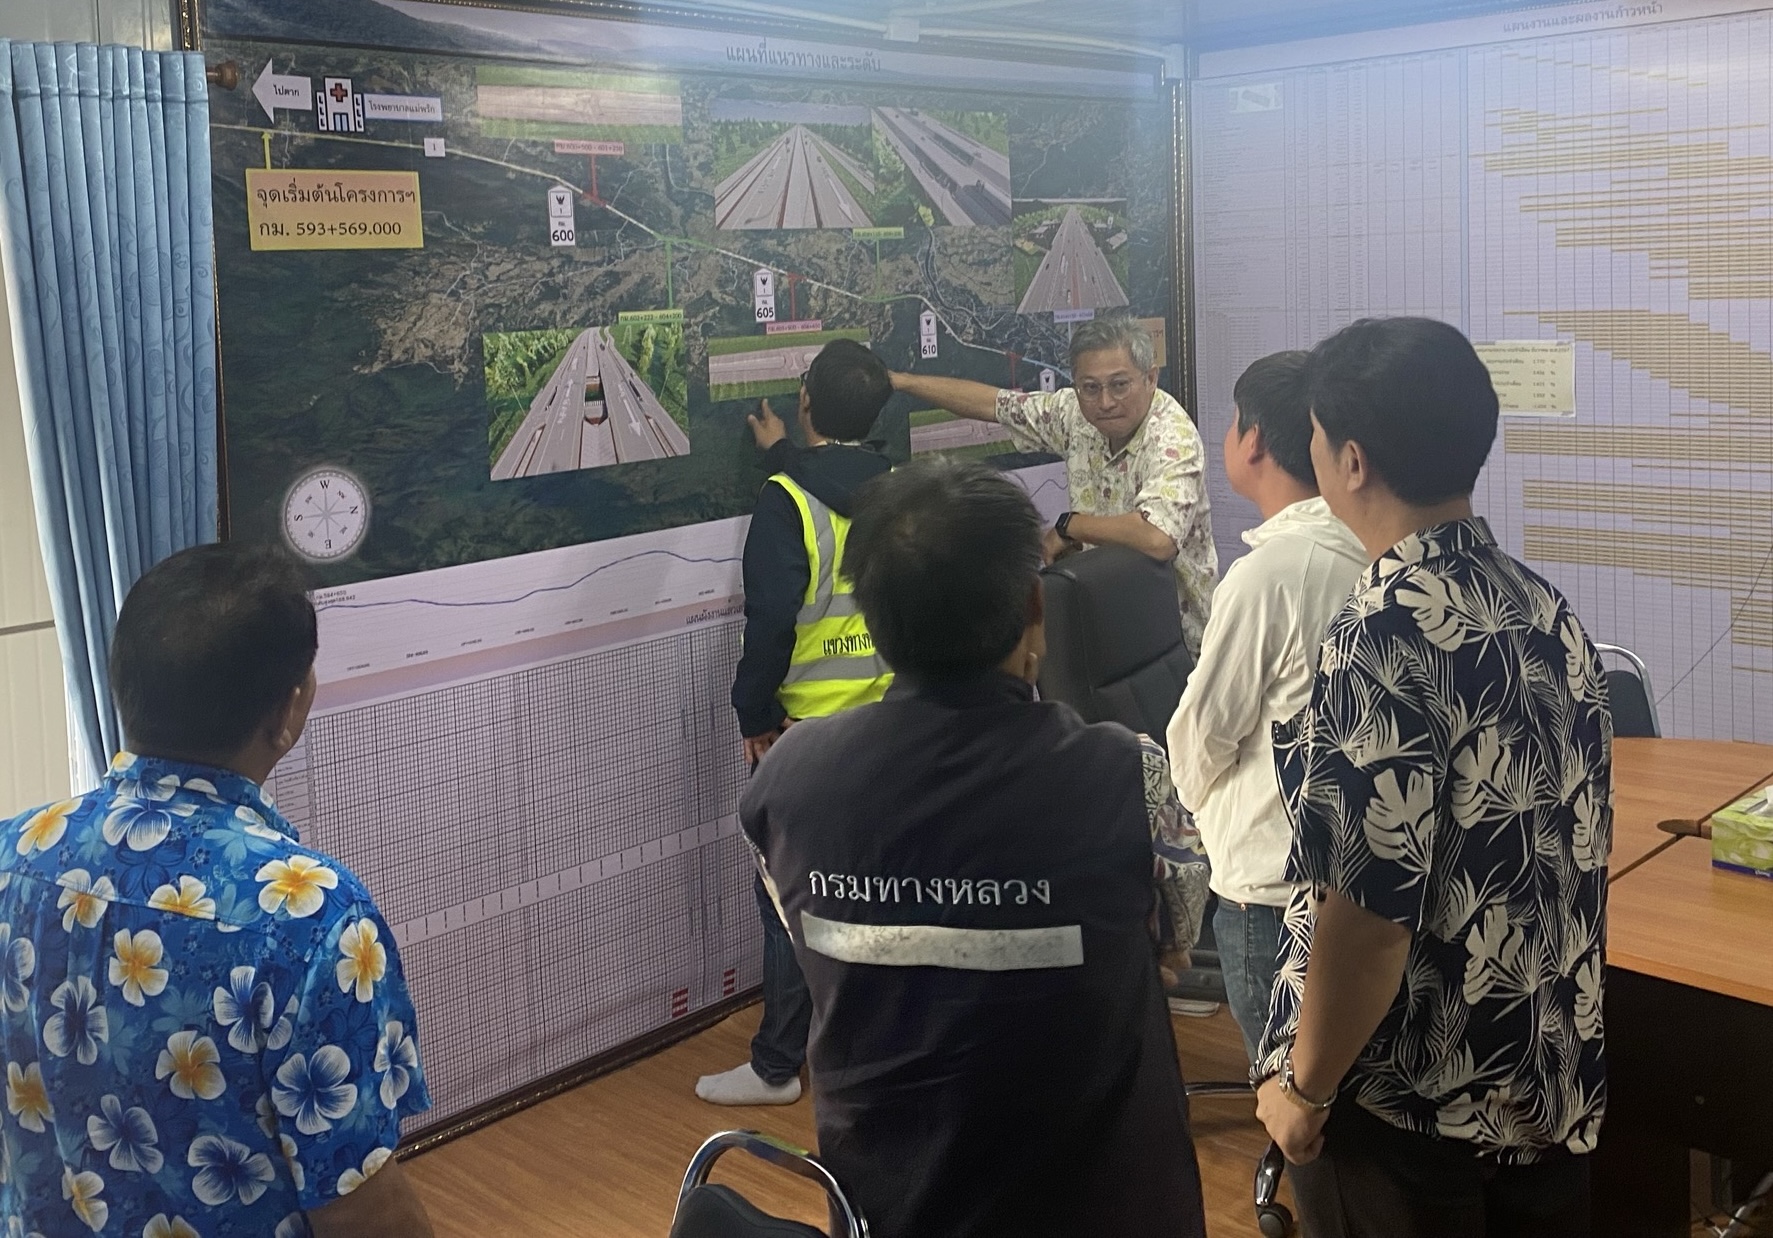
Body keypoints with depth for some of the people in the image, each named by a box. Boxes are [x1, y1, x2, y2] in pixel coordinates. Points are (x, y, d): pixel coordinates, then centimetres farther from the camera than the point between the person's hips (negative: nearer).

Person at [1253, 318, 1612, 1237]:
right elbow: (1571, 843, 9)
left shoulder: (1384, 636, -24)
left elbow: (1369, 905, -25)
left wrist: (1306, 1085, -12)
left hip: (1410, 1096, -7)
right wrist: (1547, 1048, 19)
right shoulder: (1546, 610, 0)